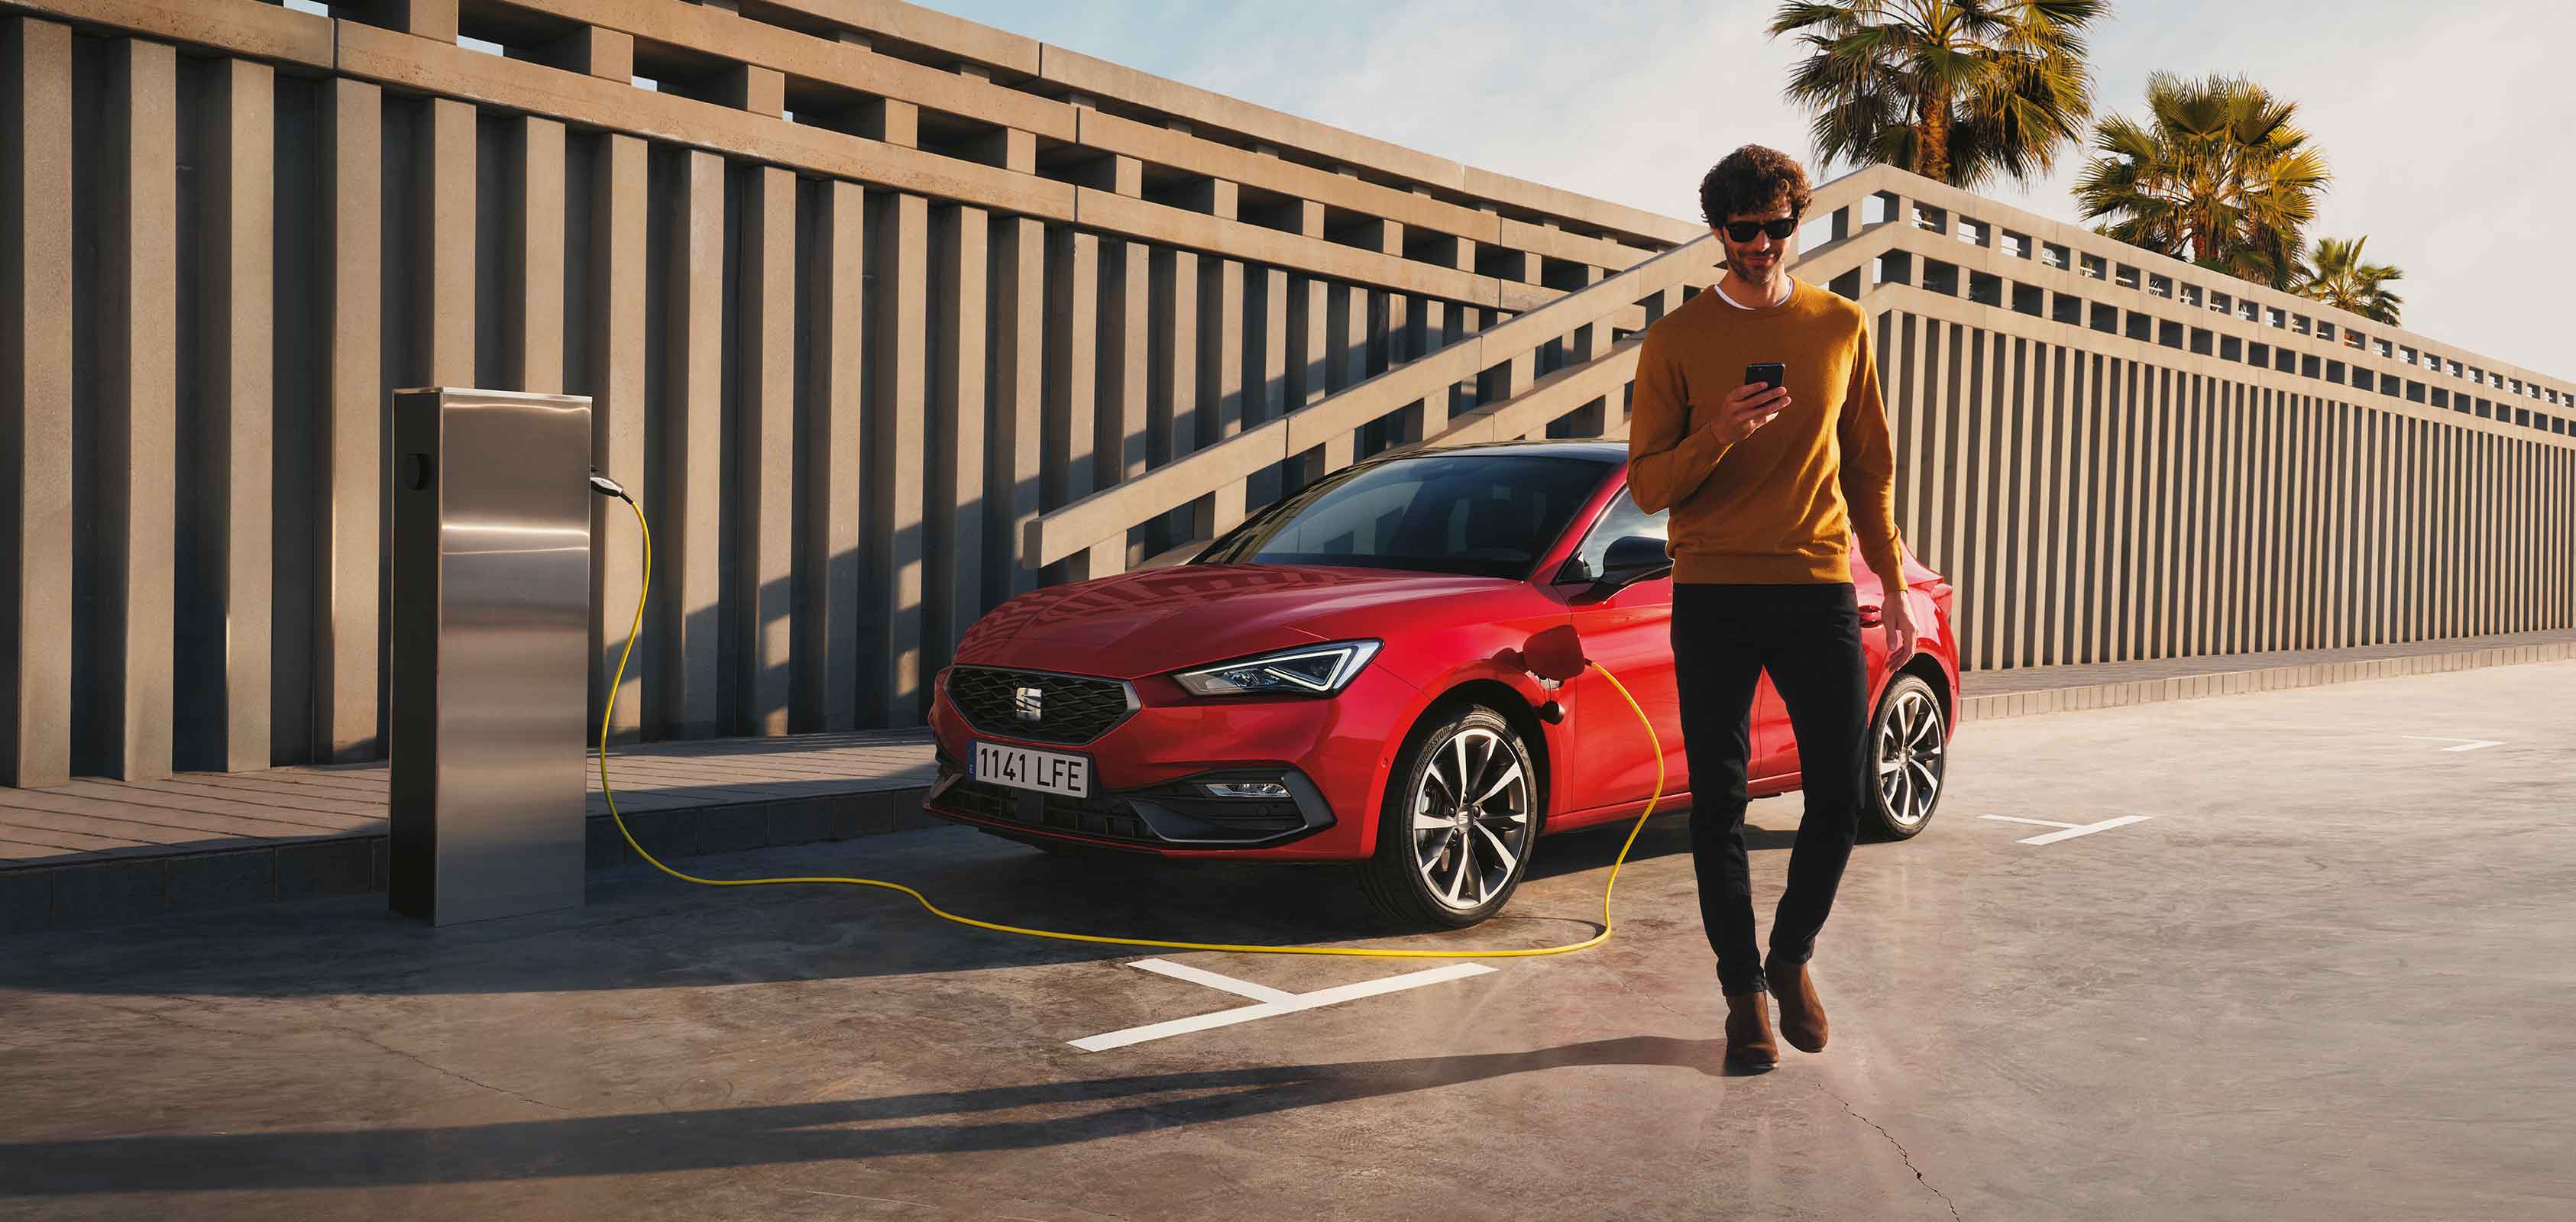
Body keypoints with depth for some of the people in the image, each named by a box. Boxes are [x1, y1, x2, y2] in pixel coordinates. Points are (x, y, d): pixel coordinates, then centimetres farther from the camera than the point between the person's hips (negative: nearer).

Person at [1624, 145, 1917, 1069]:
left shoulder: (1842, 328, 10)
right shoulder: (1675, 340, 3)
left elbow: (1869, 470, 15)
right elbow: (1647, 486, 0)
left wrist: (1895, 588, 11)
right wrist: (1718, 435, -19)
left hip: (1819, 588, 2)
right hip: (1712, 595, -1)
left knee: (1840, 799, 1)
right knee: (1718, 803, 2)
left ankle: (1792, 956, 26)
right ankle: (1744, 992, 15)